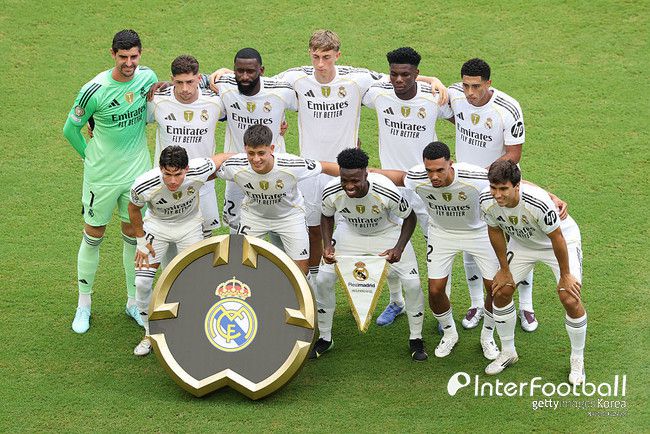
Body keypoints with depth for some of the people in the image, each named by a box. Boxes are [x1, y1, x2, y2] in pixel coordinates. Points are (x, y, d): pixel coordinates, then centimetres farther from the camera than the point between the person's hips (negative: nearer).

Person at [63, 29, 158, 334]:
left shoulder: (148, 77, -6)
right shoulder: (95, 90, -20)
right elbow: (70, 129, -5)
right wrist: (91, 156, 2)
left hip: (137, 171, 4)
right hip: (102, 176, -4)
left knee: (134, 237, 12)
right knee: (93, 237, 8)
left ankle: (134, 303, 27)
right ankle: (84, 304, 22)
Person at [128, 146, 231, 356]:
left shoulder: (199, 171, -34)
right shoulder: (144, 186, -33)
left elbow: (224, 158, -12)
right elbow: (133, 209, -9)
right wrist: (141, 240, -4)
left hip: (189, 224, 0)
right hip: (157, 225, 0)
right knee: (142, 283, -9)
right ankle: (150, 334, 14)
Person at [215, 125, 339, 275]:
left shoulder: (292, 166, -37)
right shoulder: (234, 167, -33)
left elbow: (324, 167, -20)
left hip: (289, 215, -1)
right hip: (253, 214, 1)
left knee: (302, 269, 0)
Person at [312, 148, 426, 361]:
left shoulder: (386, 191, -38)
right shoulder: (331, 192, -31)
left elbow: (410, 218, -18)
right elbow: (327, 217, -5)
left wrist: (398, 249, -30)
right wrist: (328, 245, -21)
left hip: (387, 233, -2)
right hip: (350, 231, 2)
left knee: (412, 283, -10)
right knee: (323, 280, -6)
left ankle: (416, 339, 14)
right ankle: (325, 338, 16)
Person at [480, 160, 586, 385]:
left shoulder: (538, 203, -42)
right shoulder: (486, 201, -26)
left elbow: (557, 239, -27)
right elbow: (495, 231, -5)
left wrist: (565, 275, -16)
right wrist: (504, 269, 1)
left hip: (563, 239, -5)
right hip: (522, 242, 5)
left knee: (570, 300, -15)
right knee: (501, 291, 1)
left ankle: (577, 359, 9)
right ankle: (507, 352, 25)